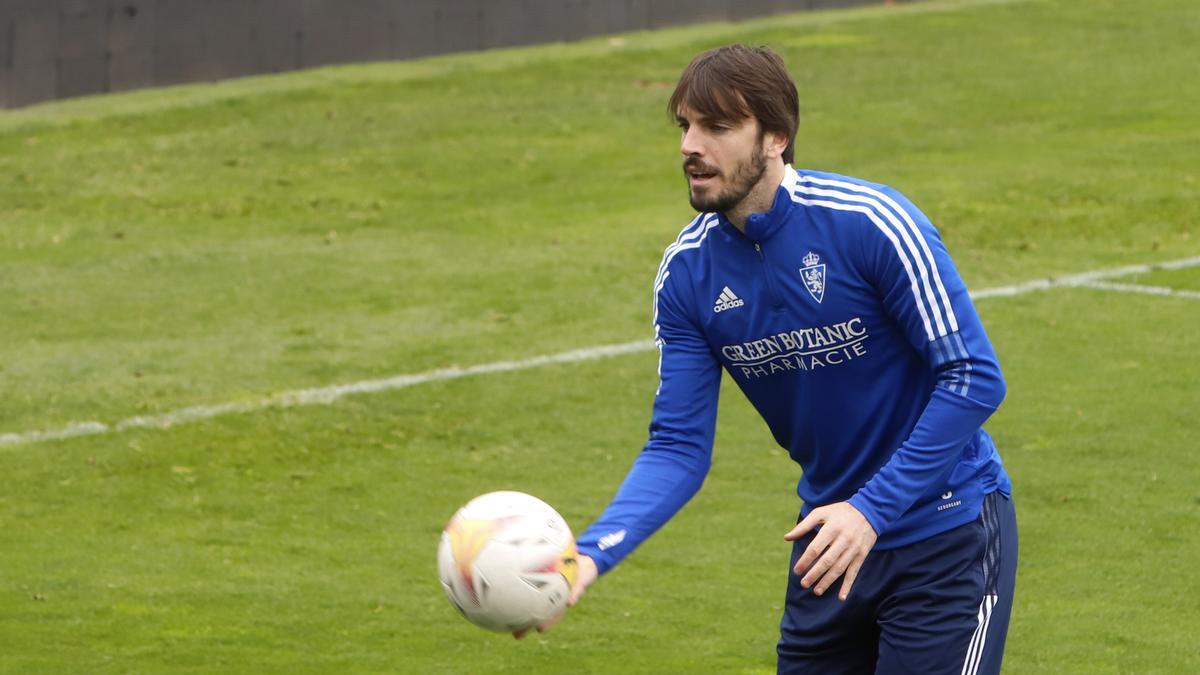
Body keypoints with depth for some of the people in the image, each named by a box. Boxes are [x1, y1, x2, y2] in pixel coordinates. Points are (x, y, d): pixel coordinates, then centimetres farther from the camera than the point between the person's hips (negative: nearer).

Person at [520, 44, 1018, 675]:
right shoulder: (687, 272, -5)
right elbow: (678, 445, -5)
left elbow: (974, 379, -18)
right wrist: (591, 553, -22)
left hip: (948, 534, -5)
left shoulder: (871, 223, -21)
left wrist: (871, 511, -24)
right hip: (831, 533, 5)